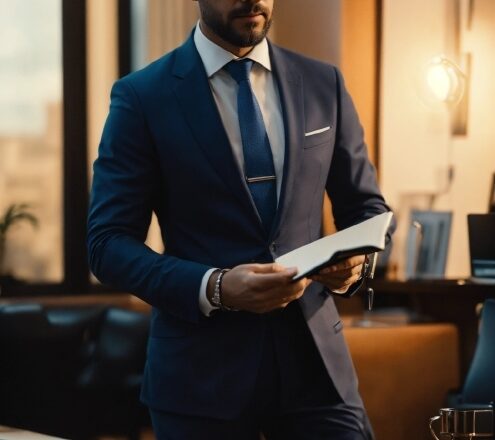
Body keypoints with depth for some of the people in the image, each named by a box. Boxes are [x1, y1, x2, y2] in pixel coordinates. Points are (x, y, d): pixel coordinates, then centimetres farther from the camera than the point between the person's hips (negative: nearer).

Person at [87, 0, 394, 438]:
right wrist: (214, 288, -21)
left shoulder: (323, 84, 7)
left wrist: (355, 258, -10)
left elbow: (367, 208, 13)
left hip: (314, 355, 3)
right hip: (202, 369, -2)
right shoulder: (143, 97, -4)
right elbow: (109, 243, -7)